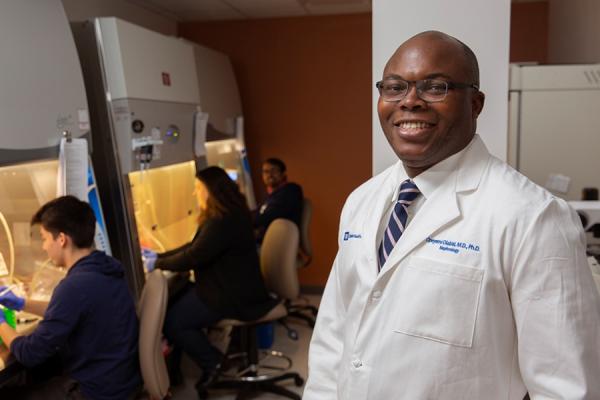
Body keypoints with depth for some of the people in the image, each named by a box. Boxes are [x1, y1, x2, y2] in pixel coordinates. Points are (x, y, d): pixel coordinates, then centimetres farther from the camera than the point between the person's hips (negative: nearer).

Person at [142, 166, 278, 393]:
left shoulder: (223, 222, -25)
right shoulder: (223, 216, 11)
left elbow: (194, 256, -23)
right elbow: (194, 247, 14)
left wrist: (158, 264, -10)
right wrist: (160, 256, 9)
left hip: (233, 295, -11)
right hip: (229, 287, 11)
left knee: (171, 322, -9)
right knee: (172, 302, 6)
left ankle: (212, 363, 6)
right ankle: (173, 364, 14)